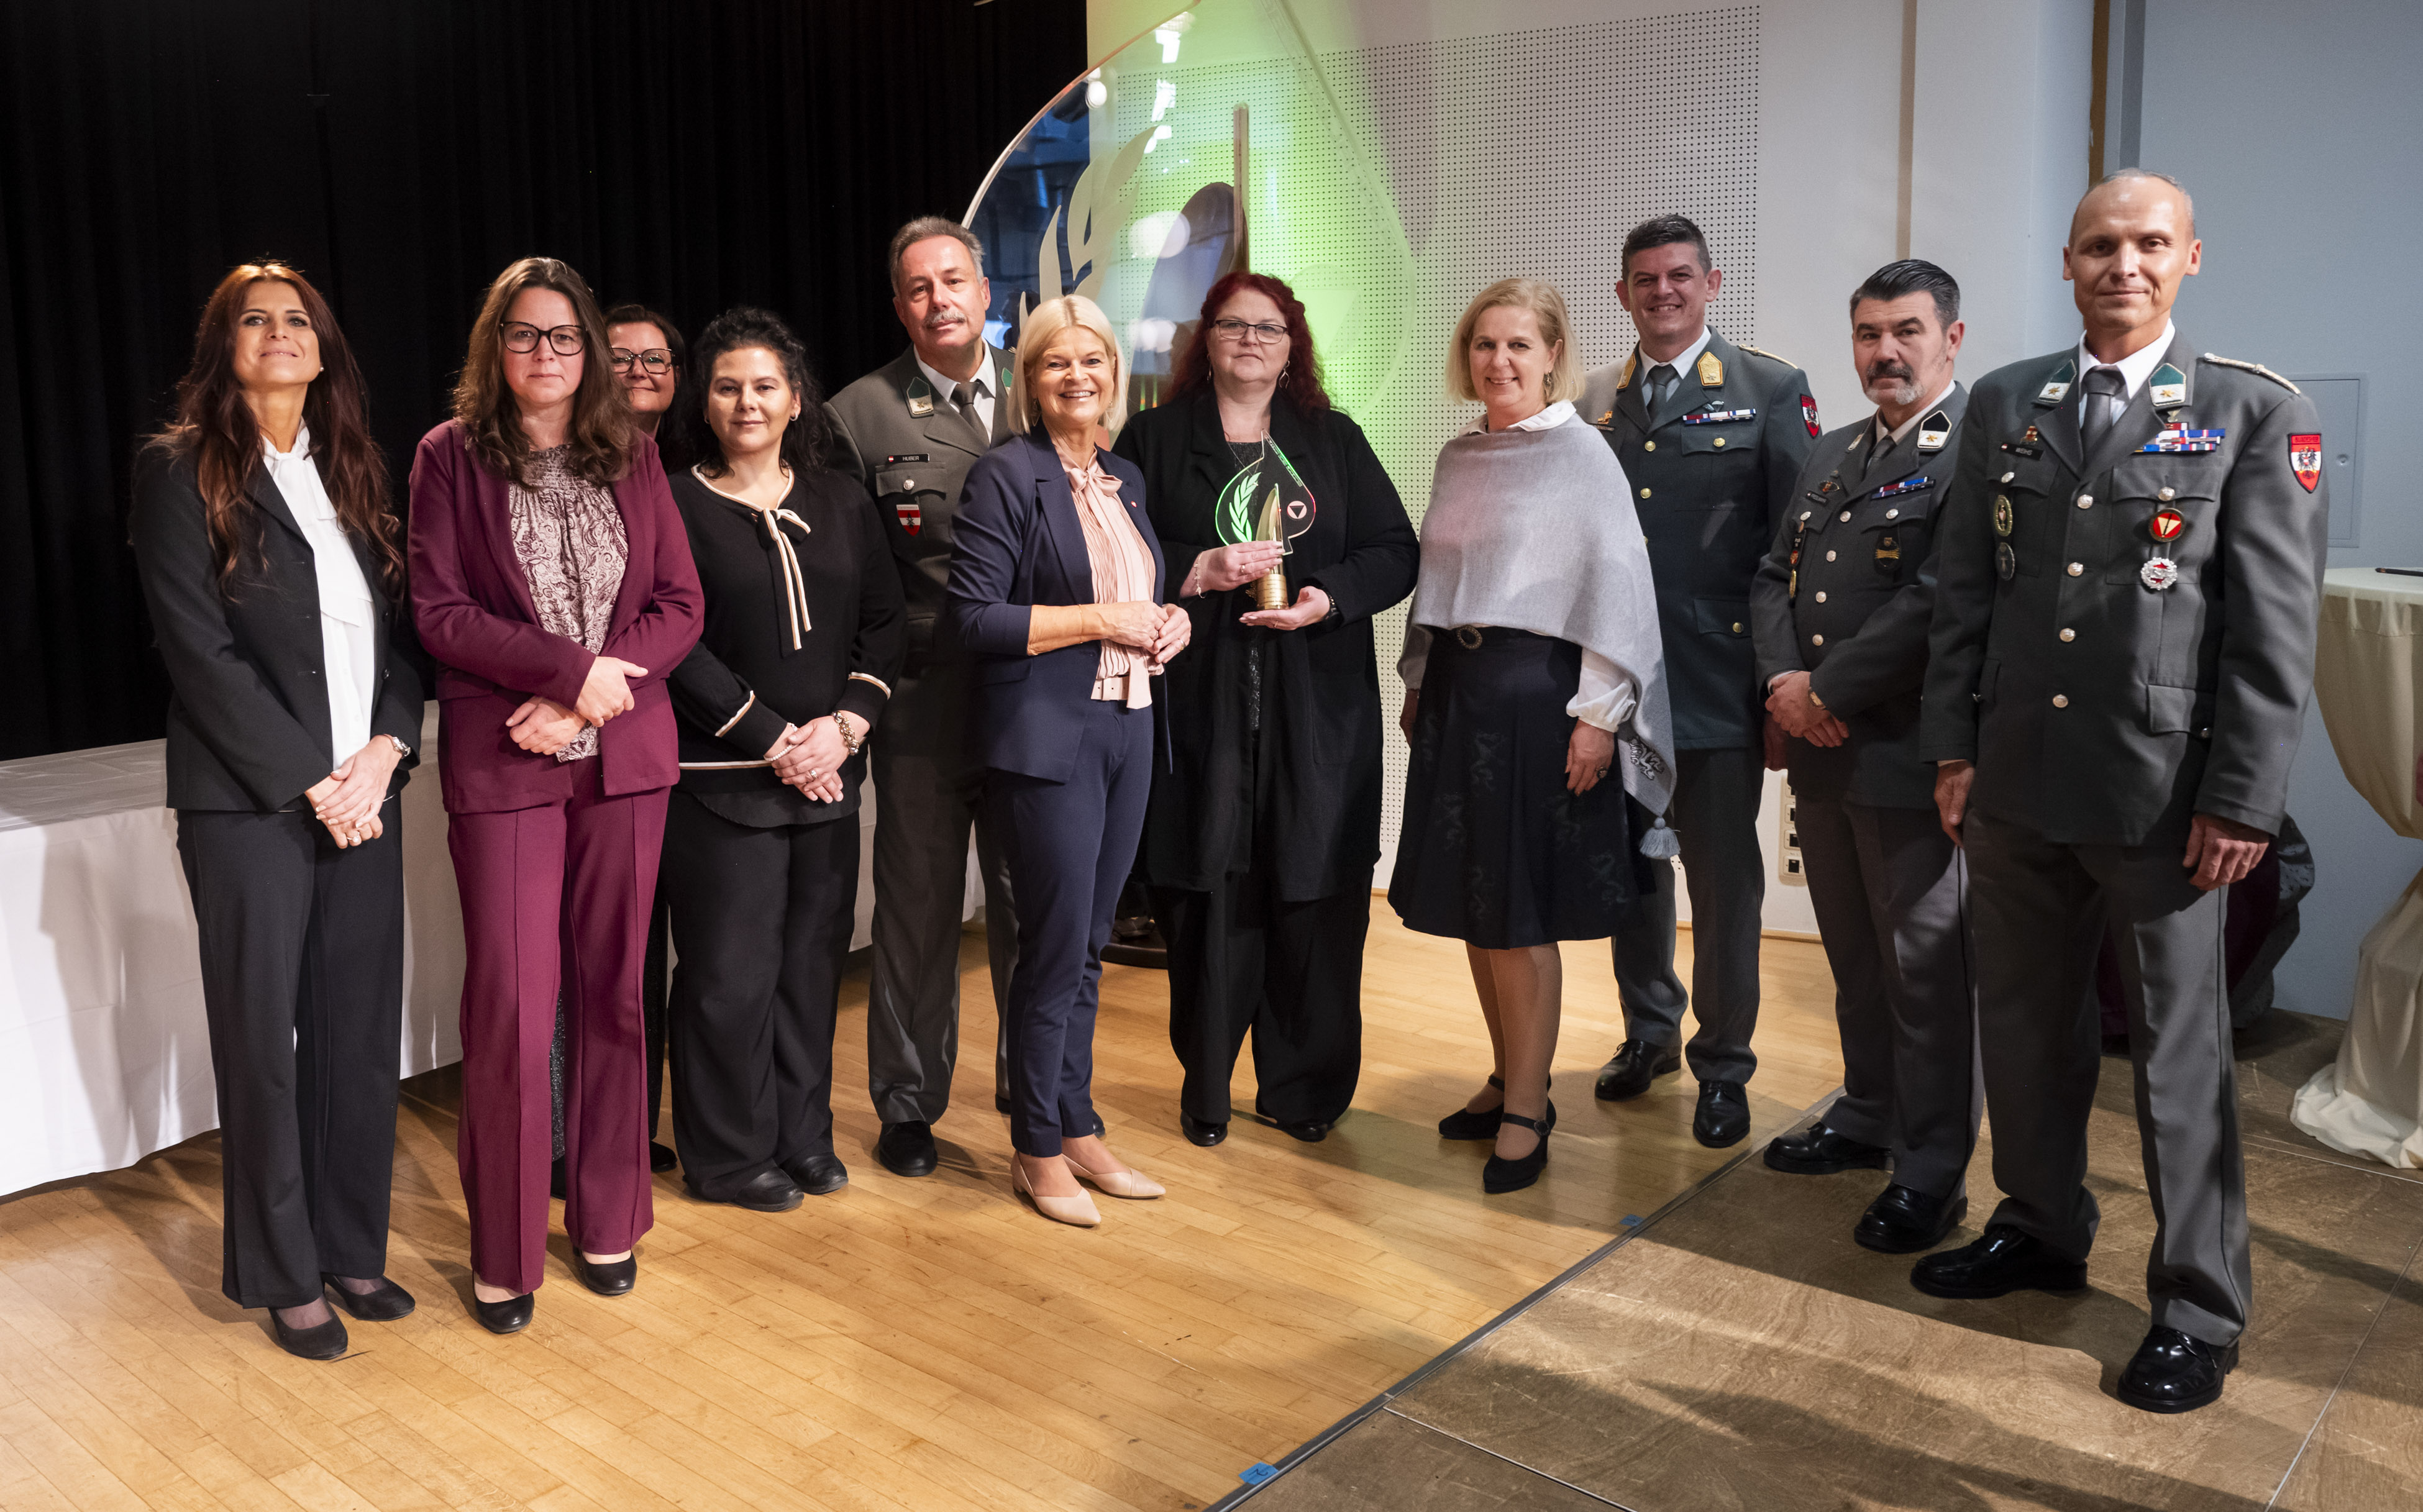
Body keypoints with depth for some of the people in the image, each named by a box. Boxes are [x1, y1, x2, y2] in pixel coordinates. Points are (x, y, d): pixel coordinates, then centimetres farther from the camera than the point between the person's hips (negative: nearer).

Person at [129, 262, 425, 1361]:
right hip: (250, 805, -4)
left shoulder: (352, 472, 13)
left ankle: (352, 1250, 24)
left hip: (363, 796, 5)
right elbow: (200, 652, -10)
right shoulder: (180, 472, -3)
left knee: (362, 1034, 9)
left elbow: (401, 629, 10)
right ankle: (284, 1275, 20)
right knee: (262, 1041, 6)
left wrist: (382, 755, -6)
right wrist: (311, 783, -13)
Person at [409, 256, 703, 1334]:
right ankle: (506, 1253, 12)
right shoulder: (451, 456, 2)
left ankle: (606, 1222, 22)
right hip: (501, 763, -2)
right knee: (510, 1006, -3)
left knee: (611, 991, 8)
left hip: (625, 757, 3)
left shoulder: (631, 456, 10)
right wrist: (576, 667, -15)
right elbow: (440, 614, -5)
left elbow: (680, 604, 4)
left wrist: (582, 698, -9)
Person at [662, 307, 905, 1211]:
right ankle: (729, 1156, 17)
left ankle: (803, 1136, 25)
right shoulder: (676, 507, -3)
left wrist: (846, 724, -8)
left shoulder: (840, 503, 11)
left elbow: (884, 623, 7)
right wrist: (772, 741, -12)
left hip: (828, 772, 4)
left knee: (813, 957, 10)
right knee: (732, 970, 1)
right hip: (721, 779, -4)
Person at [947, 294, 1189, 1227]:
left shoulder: (1125, 482, 15)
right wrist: (1100, 620, -15)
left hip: (1128, 730, 7)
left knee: (1088, 946, 14)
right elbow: (973, 617, -14)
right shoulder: (1009, 476, -8)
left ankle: (1079, 1128, 26)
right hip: (1047, 737, -7)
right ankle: (1038, 1149, 14)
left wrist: (1168, 622, 4)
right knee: (1056, 947, -1)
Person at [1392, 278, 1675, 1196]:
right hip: (1456, 690, 6)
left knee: (1521, 912, -3)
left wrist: (1597, 713, -15)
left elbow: (1617, 587, -11)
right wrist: (1419, 686, 15)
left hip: (1535, 690, -6)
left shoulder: (1582, 454, -6)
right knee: (1469, 901, 11)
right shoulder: (1459, 458, 12)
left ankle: (1527, 1111, 10)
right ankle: (1507, 1078, 26)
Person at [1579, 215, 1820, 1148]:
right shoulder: (1597, 404, 11)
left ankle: (1723, 1066, 19)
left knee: (1723, 880, 4)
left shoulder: (1770, 391, -1)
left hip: (1718, 679, -4)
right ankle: (1648, 1030, 33)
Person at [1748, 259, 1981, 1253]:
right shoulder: (1830, 456, 16)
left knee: (1926, 969, 2)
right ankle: (1867, 1116, 36)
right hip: (1821, 755, 8)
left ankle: (1932, 1173, 13)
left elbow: (1936, 600, -20)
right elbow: (1774, 577, 14)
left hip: (1909, 755, -8)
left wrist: (1828, 692, -15)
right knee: (1854, 957, 20)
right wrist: (1784, 678, -5)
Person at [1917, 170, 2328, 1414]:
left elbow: (2276, 628, -7)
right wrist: (1953, 747, 5)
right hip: (2015, 780, 4)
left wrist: (2242, 802, -10)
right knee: (2022, 1022, 15)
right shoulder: (2006, 404, 7)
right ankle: (2042, 1229, 35)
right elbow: (1965, 590, 9)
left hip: (2161, 793, -4)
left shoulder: (2258, 414, -4)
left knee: (2180, 1052, 6)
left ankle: (2198, 1310, 21)